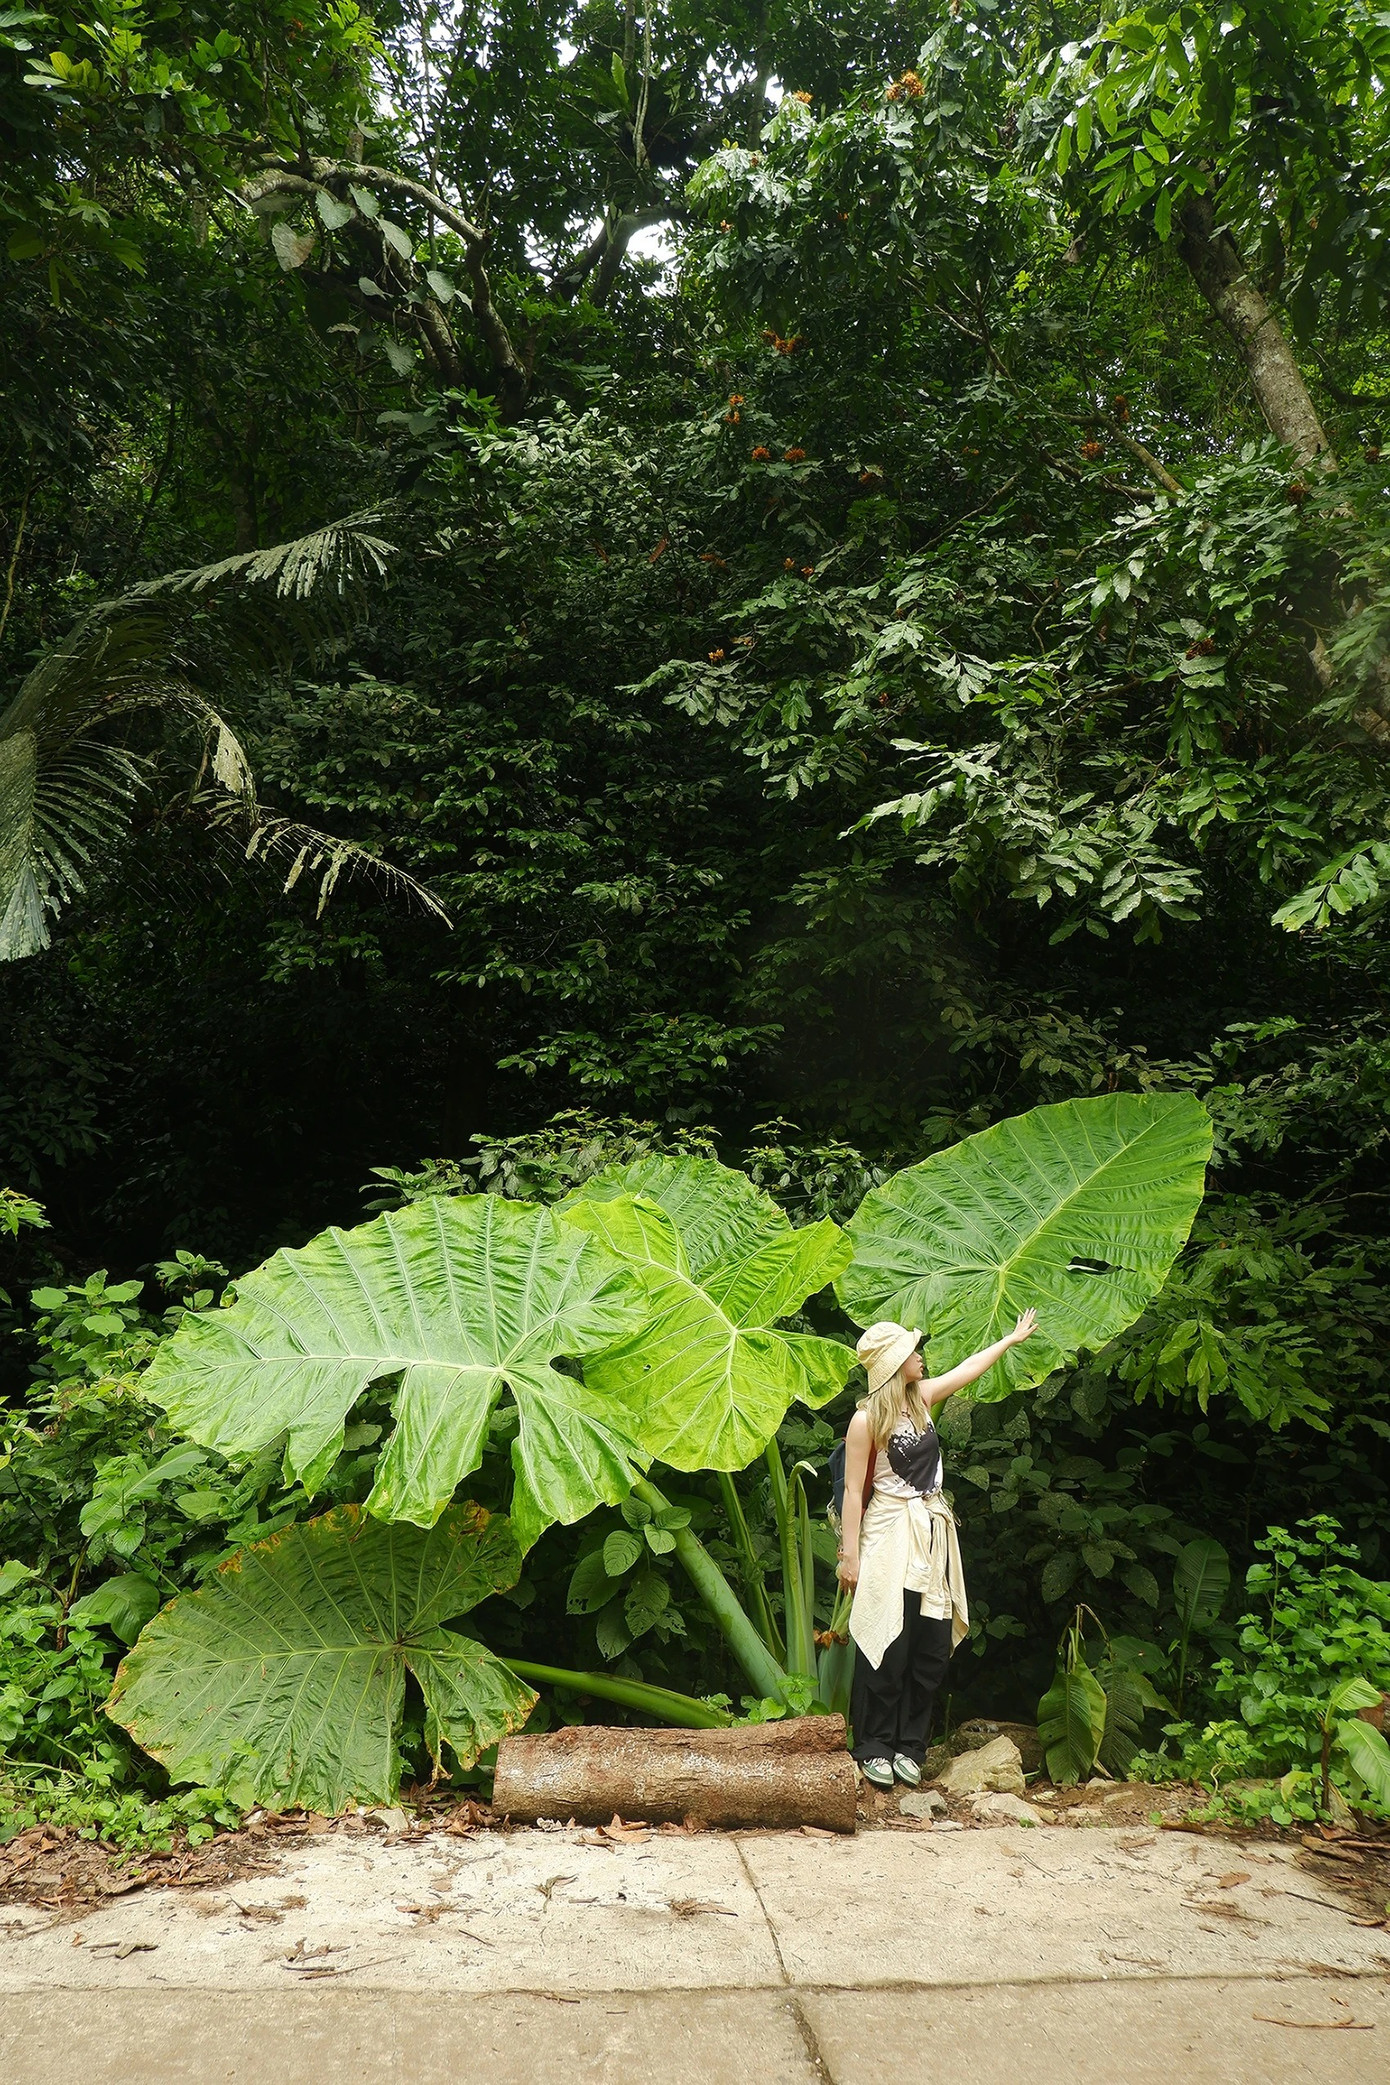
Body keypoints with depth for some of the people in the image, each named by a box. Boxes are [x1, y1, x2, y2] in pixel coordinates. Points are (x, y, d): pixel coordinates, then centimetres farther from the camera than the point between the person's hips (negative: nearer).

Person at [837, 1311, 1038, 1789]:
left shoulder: (922, 1398, 6)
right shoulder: (866, 1420, -12)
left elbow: (969, 1368, 22)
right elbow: (853, 1492, -11)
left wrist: (1011, 1338, 31)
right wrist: (850, 1555, -12)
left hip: (934, 1533, 7)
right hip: (891, 1535, -7)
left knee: (932, 1648, 7)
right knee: (888, 1649, -3)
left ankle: (909, 1746, 19)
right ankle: (873, 1749, 12)